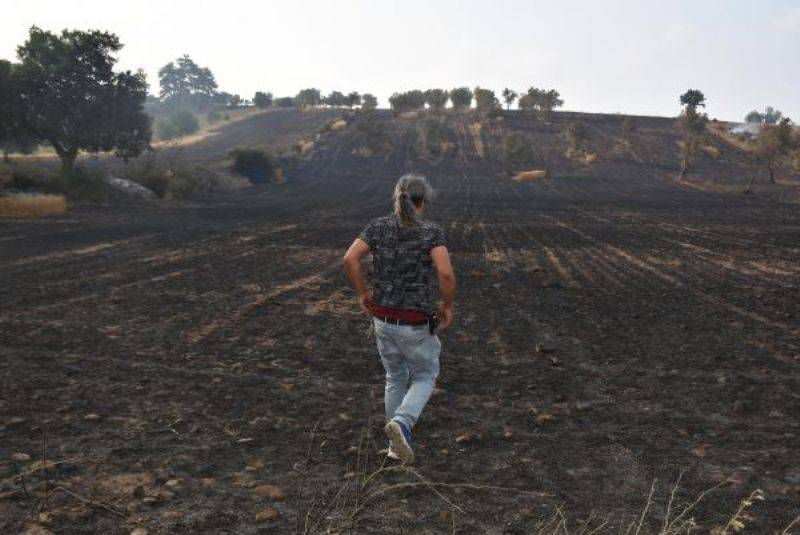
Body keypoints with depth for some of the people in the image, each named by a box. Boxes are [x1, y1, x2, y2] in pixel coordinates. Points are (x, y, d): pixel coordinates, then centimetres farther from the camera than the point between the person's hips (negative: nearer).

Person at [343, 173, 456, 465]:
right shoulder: (432, 231, -12)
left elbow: (350, 259, -12)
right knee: (425, 377, 18)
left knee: (396, 377, 25)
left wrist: (362, 294, 2)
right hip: (415, 323, -4)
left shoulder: (378, 226, -1)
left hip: (383, 319, 4)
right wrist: (448, 305, -6)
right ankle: (401, 424, -8)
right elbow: (446, 272, -24)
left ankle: (398, 443, 29)